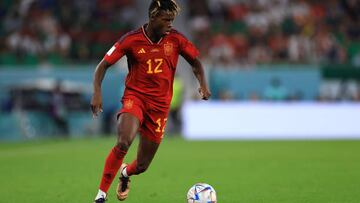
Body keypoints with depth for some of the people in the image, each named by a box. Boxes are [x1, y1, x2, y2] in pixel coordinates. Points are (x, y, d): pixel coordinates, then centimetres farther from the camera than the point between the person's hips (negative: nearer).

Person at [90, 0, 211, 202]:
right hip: (135, 97, -2)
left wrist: (203, 84, -8)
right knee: (124, 142, -32)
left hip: (160, 105, 2)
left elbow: (195, 62, 11)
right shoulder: (132, 39, -9)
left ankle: (125, 173, 46)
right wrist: (97, 93, -19)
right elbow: (103, 65, -4)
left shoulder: (176, 39, -4)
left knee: (142, 166, 6)